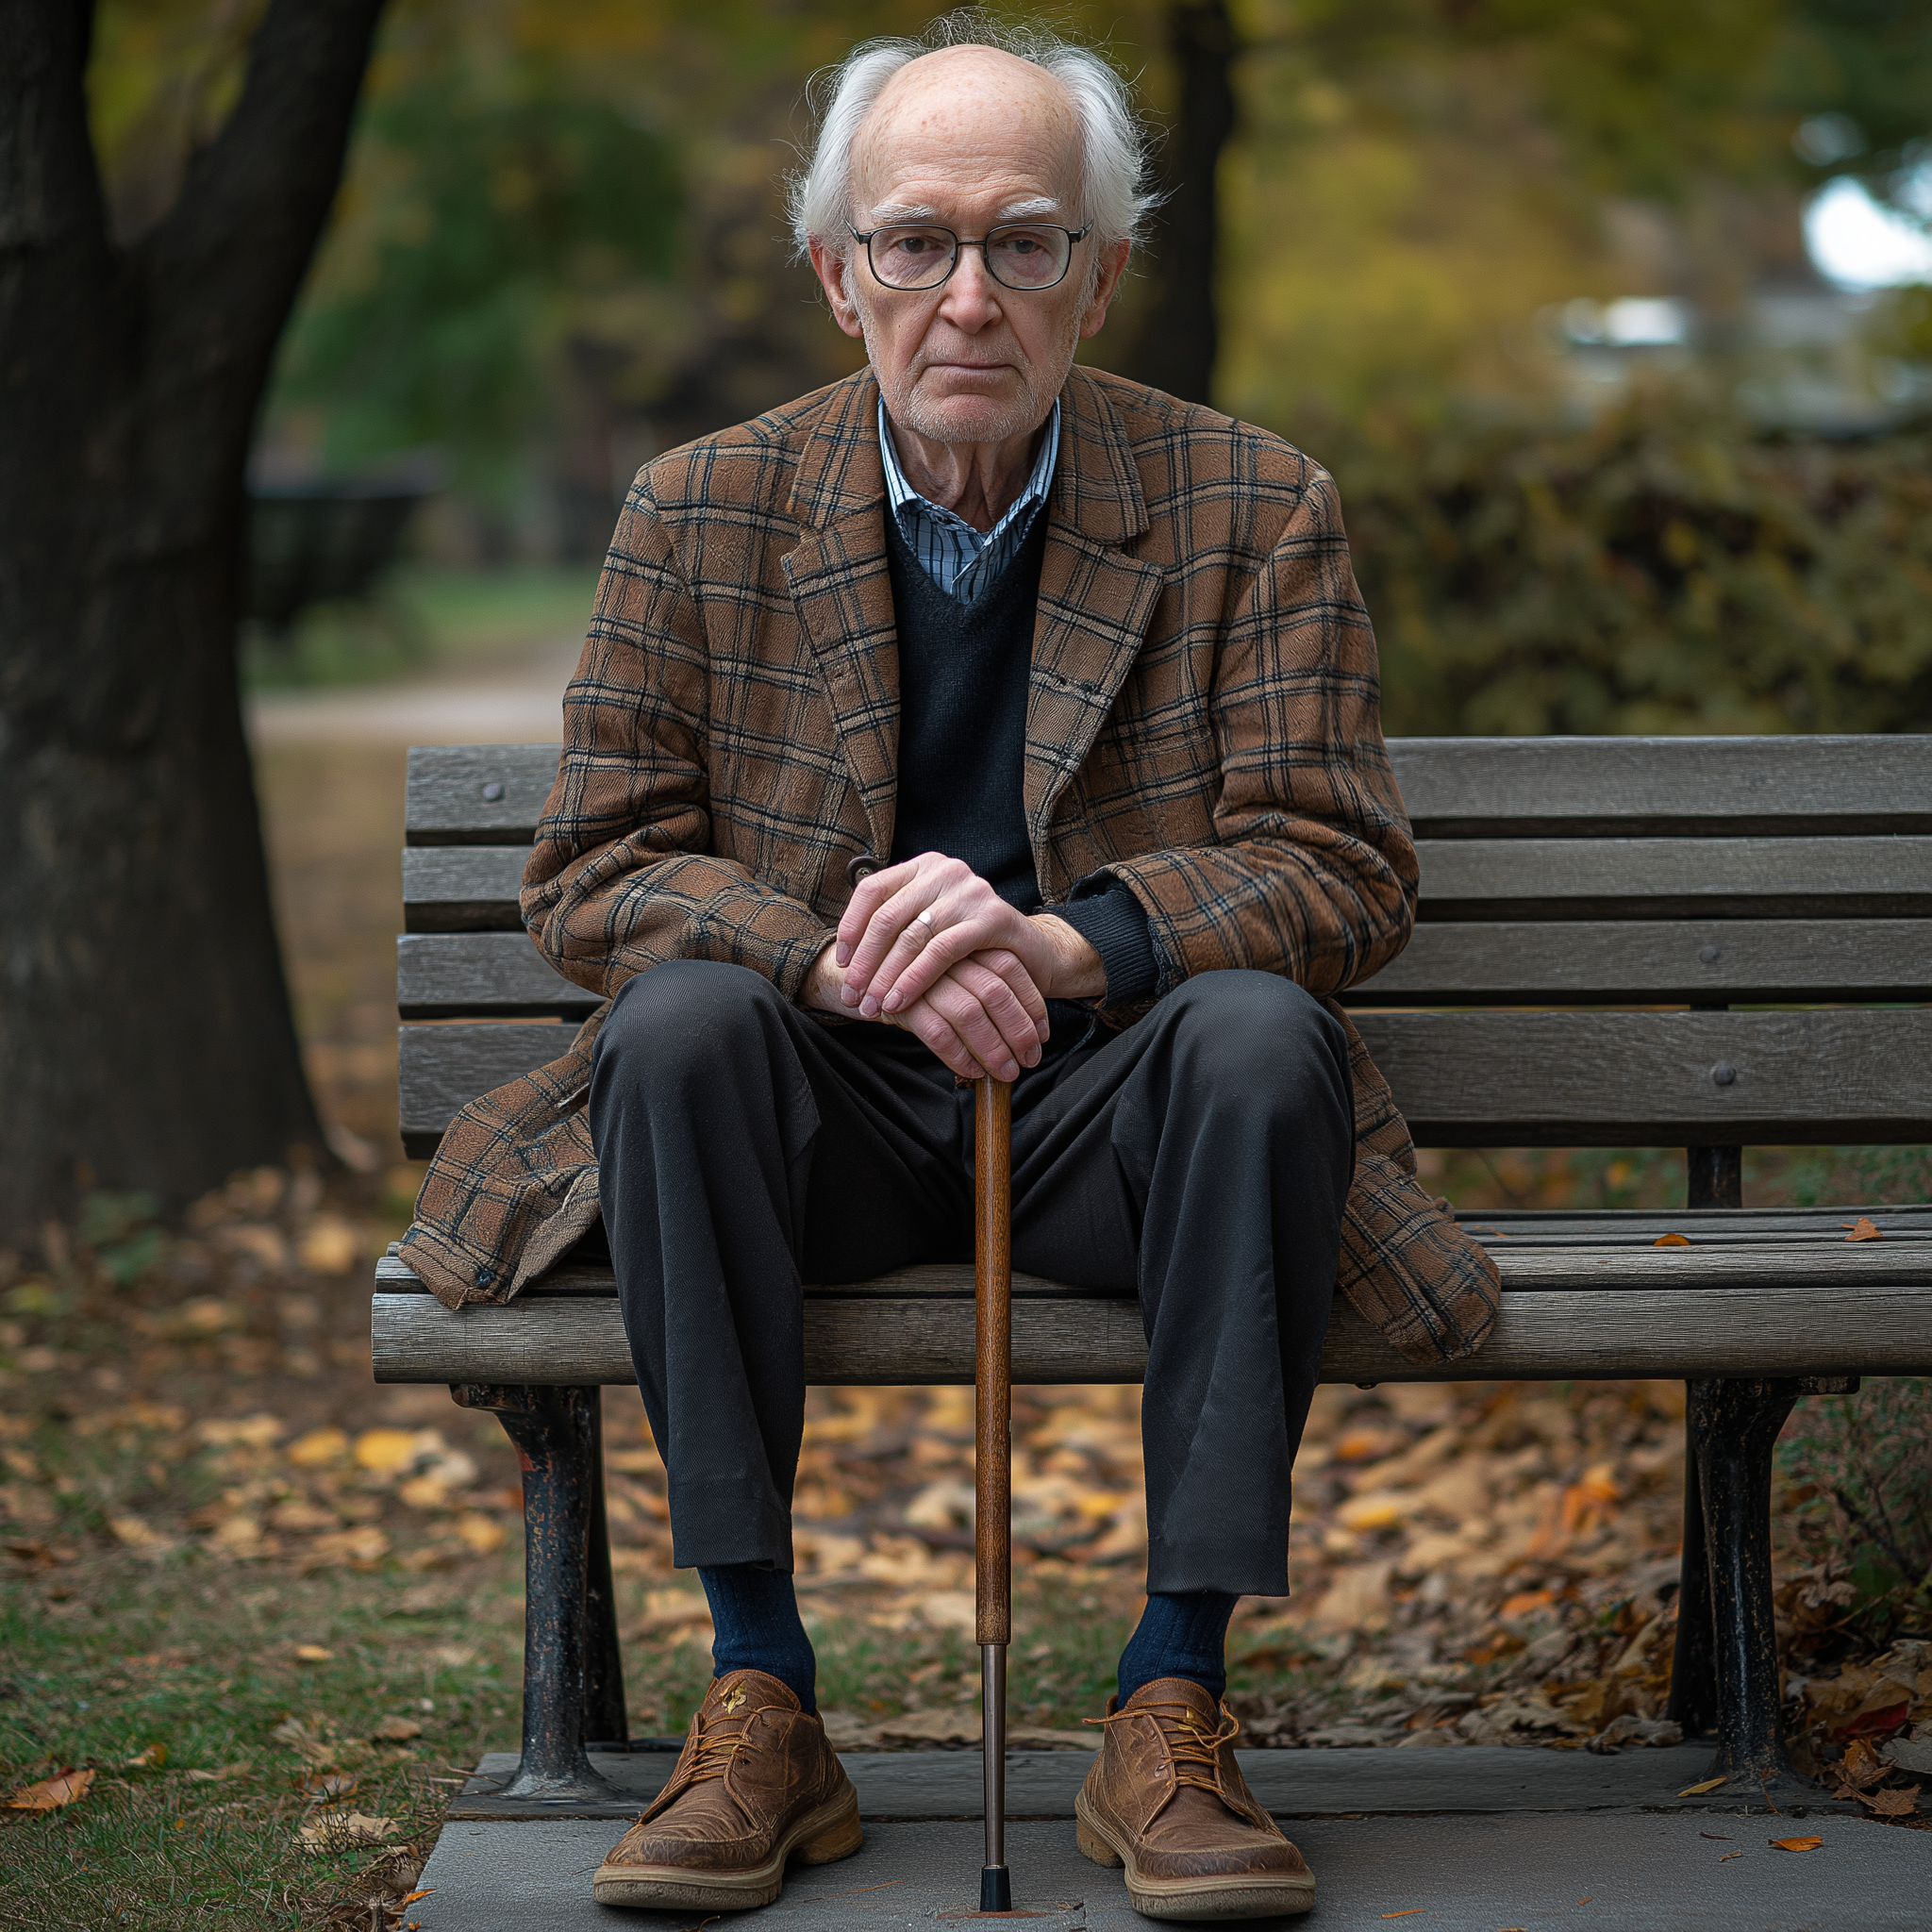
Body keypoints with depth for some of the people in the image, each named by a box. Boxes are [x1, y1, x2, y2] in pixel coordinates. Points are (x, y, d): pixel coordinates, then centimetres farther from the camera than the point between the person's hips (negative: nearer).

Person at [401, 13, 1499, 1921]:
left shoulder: (1253, 510, -2)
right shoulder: (702, 515, 0)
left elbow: (1347, 868, -8)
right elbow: (587, 873, -2)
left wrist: (1065, 940, -28)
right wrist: (841, 948, -23)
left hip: (1107, 1104, 0)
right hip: (826, 1112, 1)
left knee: (1262, 1028, -32)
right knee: (683, 1016, -30)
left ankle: (1173, 1703, -24)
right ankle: (758, 1696, -24)